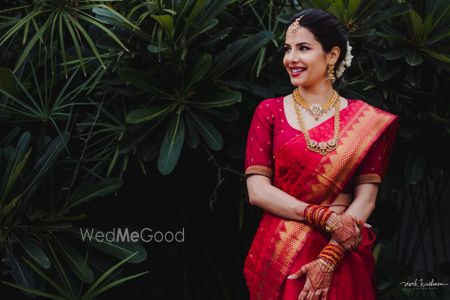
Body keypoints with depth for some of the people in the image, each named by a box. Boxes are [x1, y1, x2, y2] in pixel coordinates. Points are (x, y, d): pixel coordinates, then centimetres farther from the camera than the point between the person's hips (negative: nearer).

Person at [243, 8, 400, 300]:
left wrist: (329, 259, -17)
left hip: (343, 259, 0)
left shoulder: (366, 119, 0)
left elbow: (365, 197, -6)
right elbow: (257, 191, -7)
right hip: (279, 255, 0)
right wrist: (326, 218, -17)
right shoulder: (269, 111, 1)